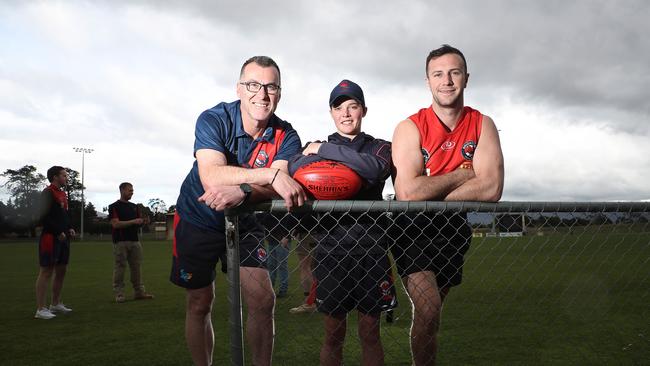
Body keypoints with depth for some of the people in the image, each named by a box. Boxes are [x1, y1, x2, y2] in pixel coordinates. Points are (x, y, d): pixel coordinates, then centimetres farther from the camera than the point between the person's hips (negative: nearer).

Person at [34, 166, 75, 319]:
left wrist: (69, 228, 8)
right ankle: (40, 309, -3)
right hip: (50, 238, -9)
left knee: (61, 271, 14)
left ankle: (56, 304, 25)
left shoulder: (62, 194, 18)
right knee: (46, 271, -7)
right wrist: (58, 232, -17)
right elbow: (44, 216, -17)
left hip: (63, 238, 9)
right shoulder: (48, 193, -10)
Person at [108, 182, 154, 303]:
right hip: (120, 242, -6)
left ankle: (139, 292, 12)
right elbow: (115, 224, -14)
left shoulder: (134, 206, 15)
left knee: (136, 267, 7)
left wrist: (144, 221, -6)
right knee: (119, 268, -1)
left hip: (135, 241, 6)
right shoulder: (114, 207, -4)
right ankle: (119, 294, 5)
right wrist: (133, 222, -21)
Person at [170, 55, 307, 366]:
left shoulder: (286, 137, -15)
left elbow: (280, 189, -30)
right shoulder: (213, 120, -22)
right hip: (198, 220, -1)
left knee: (263, 301, -7)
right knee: (199, 305, 8)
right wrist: (272, 174, -47)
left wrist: (243, 191, -50)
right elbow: (212, 177, -38)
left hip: (245, 224, 2)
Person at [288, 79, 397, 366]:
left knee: (370, 333, 8)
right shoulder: (315, 147, 13)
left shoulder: (380, 147, 9)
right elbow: (292, 170, -10)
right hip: (330, 248, 0)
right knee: (333, 335, 7)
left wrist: (324, 150, -10)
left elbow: (374, 168, -16)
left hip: (370, 248, 0)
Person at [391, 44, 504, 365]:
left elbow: (491, 189, -18)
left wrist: (430, 192, -20)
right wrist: (462, 174, -16)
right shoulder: (410, 128, -12)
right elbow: (407, 192, -26)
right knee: (427, 310, -19)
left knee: (430, 310, 18)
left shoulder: (482, 125, -5)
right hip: (412, 227, -3)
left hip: (453, 228, 3)